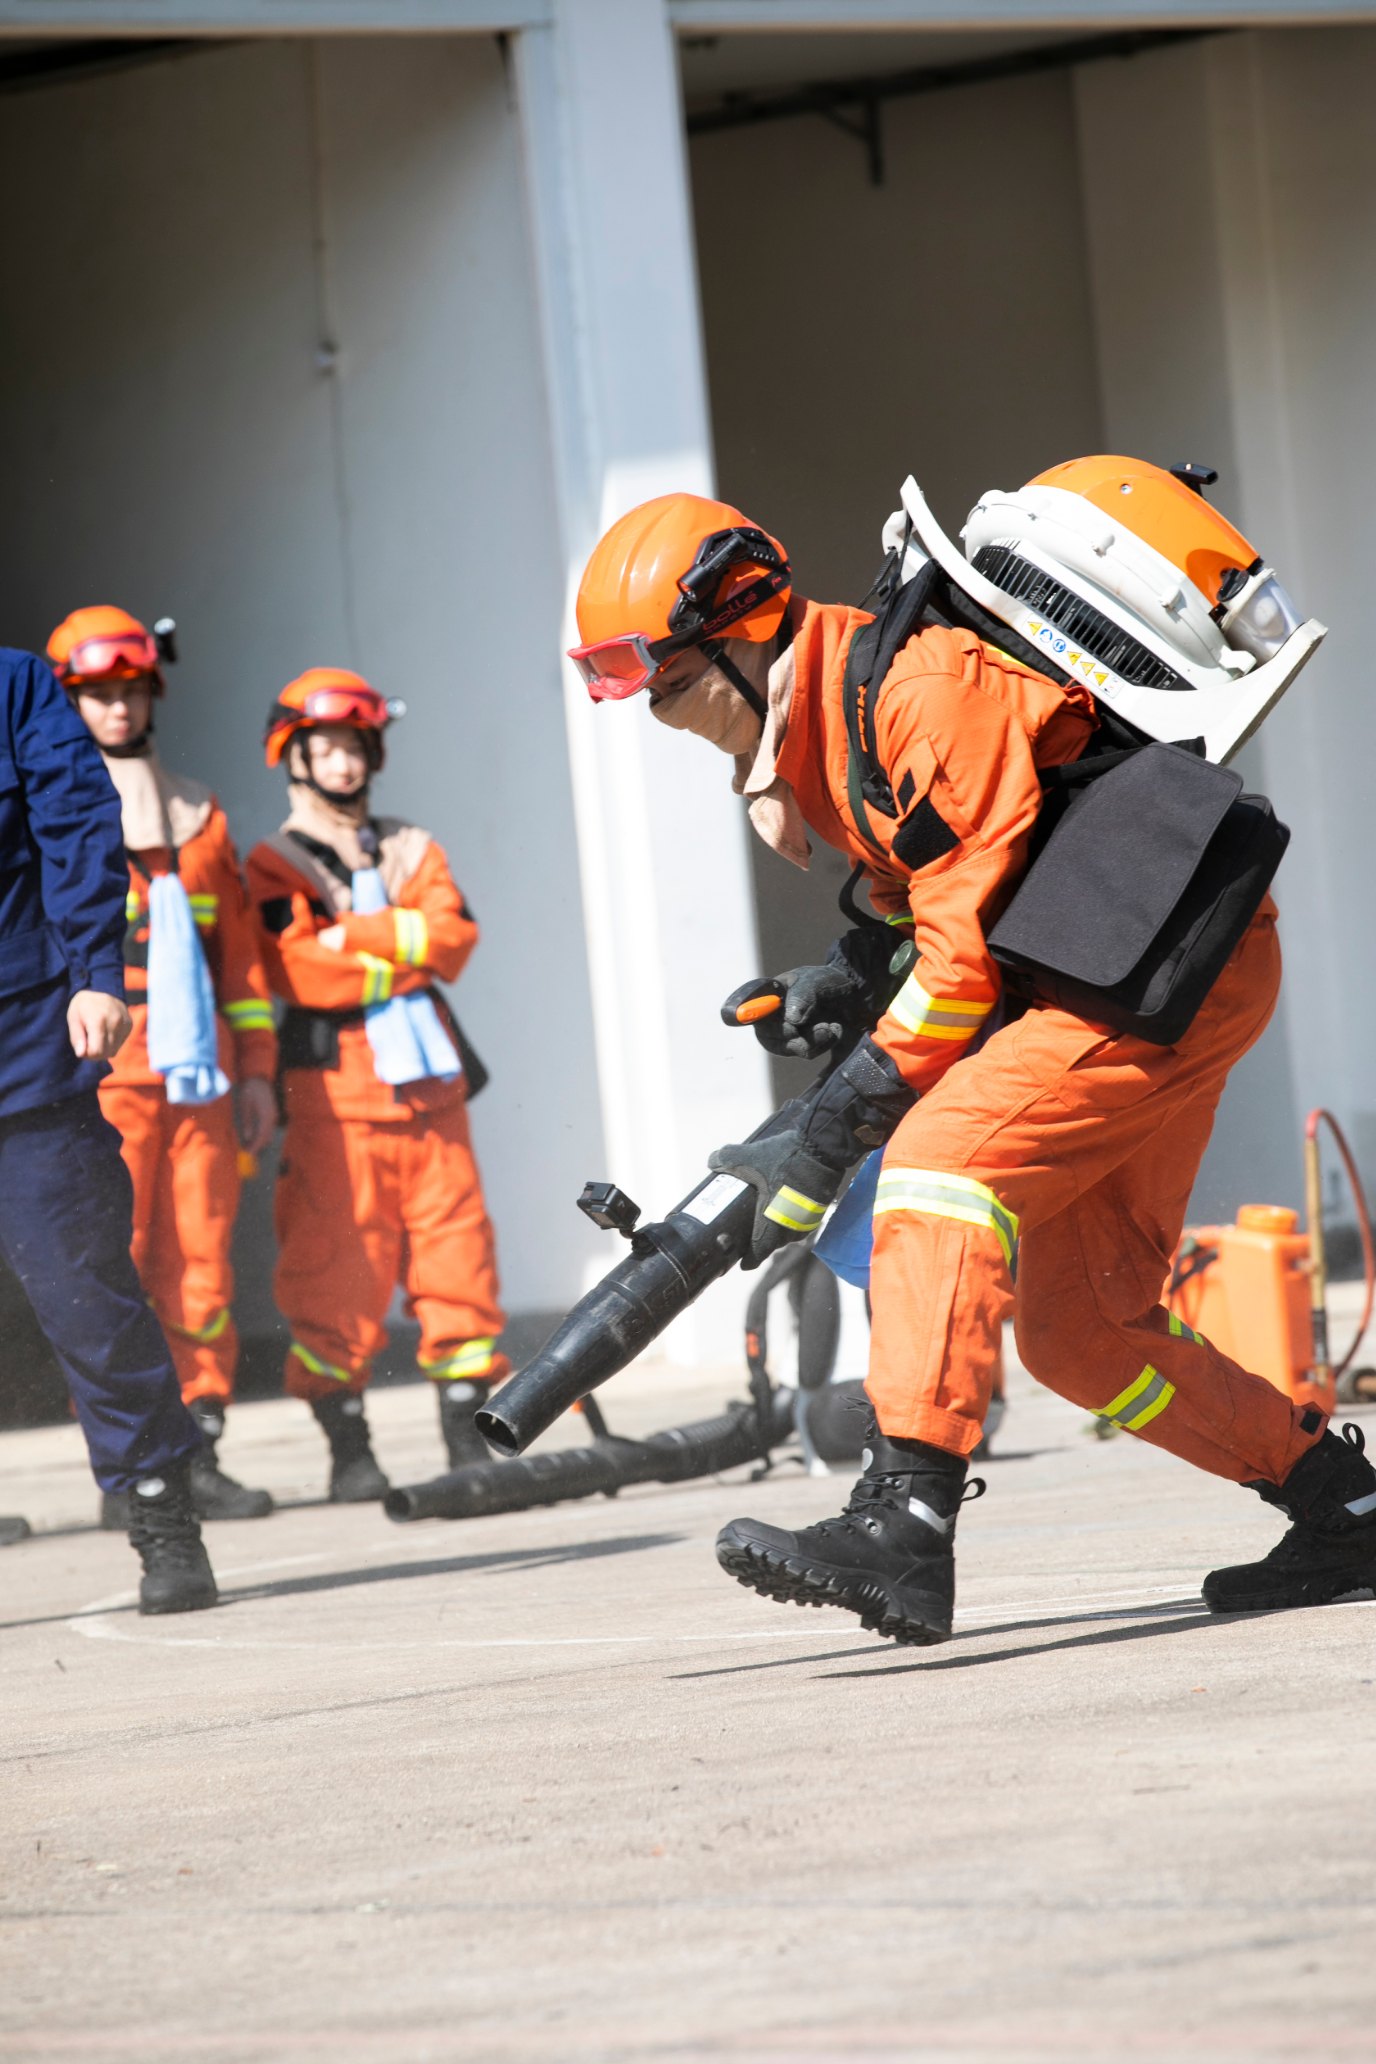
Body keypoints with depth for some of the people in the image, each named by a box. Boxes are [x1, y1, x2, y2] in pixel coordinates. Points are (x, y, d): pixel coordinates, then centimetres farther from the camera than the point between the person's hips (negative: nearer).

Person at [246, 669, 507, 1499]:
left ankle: (468, 1433, 7)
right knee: (339, 1264, -7)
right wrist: (404, 955, -6)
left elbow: (454, 936, 0)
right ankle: (348, 1447, -2)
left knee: (456, 1249, 1)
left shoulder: (413, 851, 18)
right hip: (335, 1093, -4)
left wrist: (359, 935, -10)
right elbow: (295, 967, -11)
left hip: (427, 1084, 4)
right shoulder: (276, 865, 6)